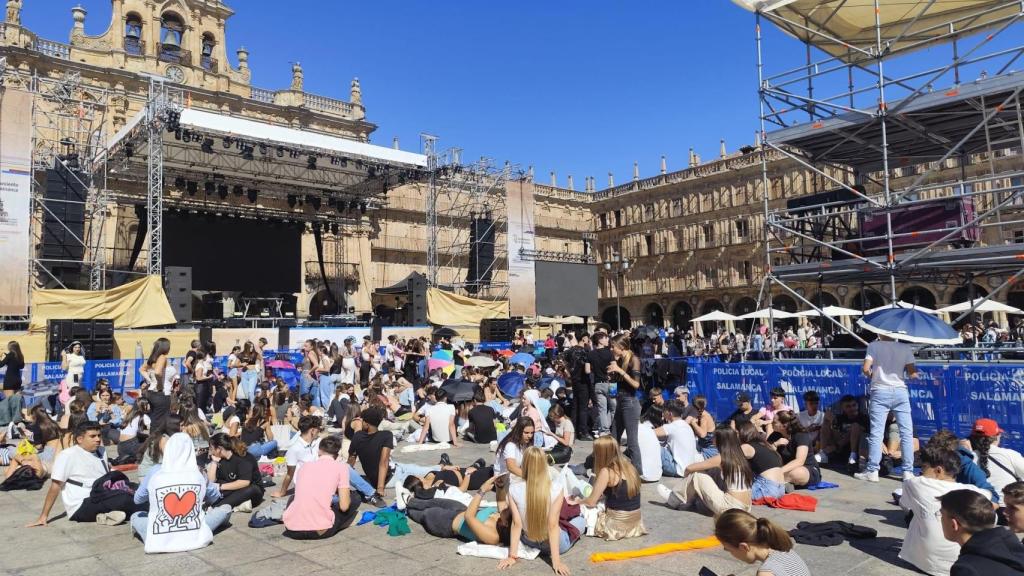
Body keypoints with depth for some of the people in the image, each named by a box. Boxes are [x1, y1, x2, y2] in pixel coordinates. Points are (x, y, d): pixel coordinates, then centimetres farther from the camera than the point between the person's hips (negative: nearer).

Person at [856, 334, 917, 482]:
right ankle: (908, 471, 8)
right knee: (907, 433, 8)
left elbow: (865, 368, -10)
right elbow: (912, 374, -2)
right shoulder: (906, 347, 1)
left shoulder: (873, 346, -3)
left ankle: (872, 471, 3)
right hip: (900, 392, 1)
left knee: (876, 433, 1)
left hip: (880, 392, -1)